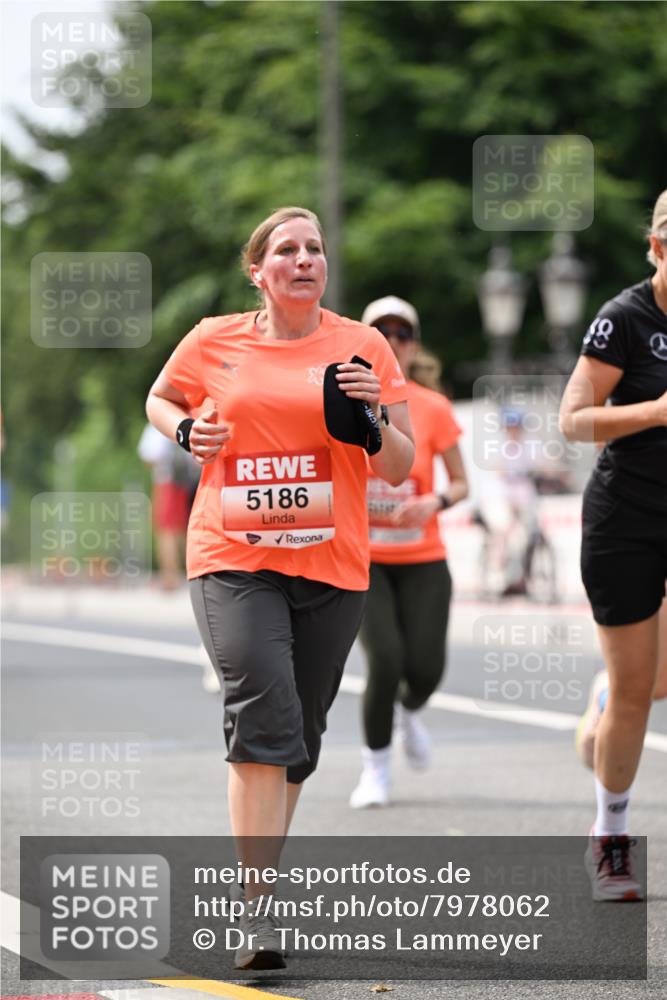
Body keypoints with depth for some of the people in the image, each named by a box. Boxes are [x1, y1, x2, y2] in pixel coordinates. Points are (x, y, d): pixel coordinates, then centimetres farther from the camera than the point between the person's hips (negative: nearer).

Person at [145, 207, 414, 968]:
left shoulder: (363, 348, 4)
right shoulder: (213, 343, 3)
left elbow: (400, 471, 8)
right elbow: (159, 399, 23)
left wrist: (374, 415, -12)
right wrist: (187, 431, 2)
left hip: (332, 566, 2)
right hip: (233, 561, -2)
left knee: (298, 737, 11)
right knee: (264, 719, -19)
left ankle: (261, 873, 32)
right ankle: (257, 910, -20)